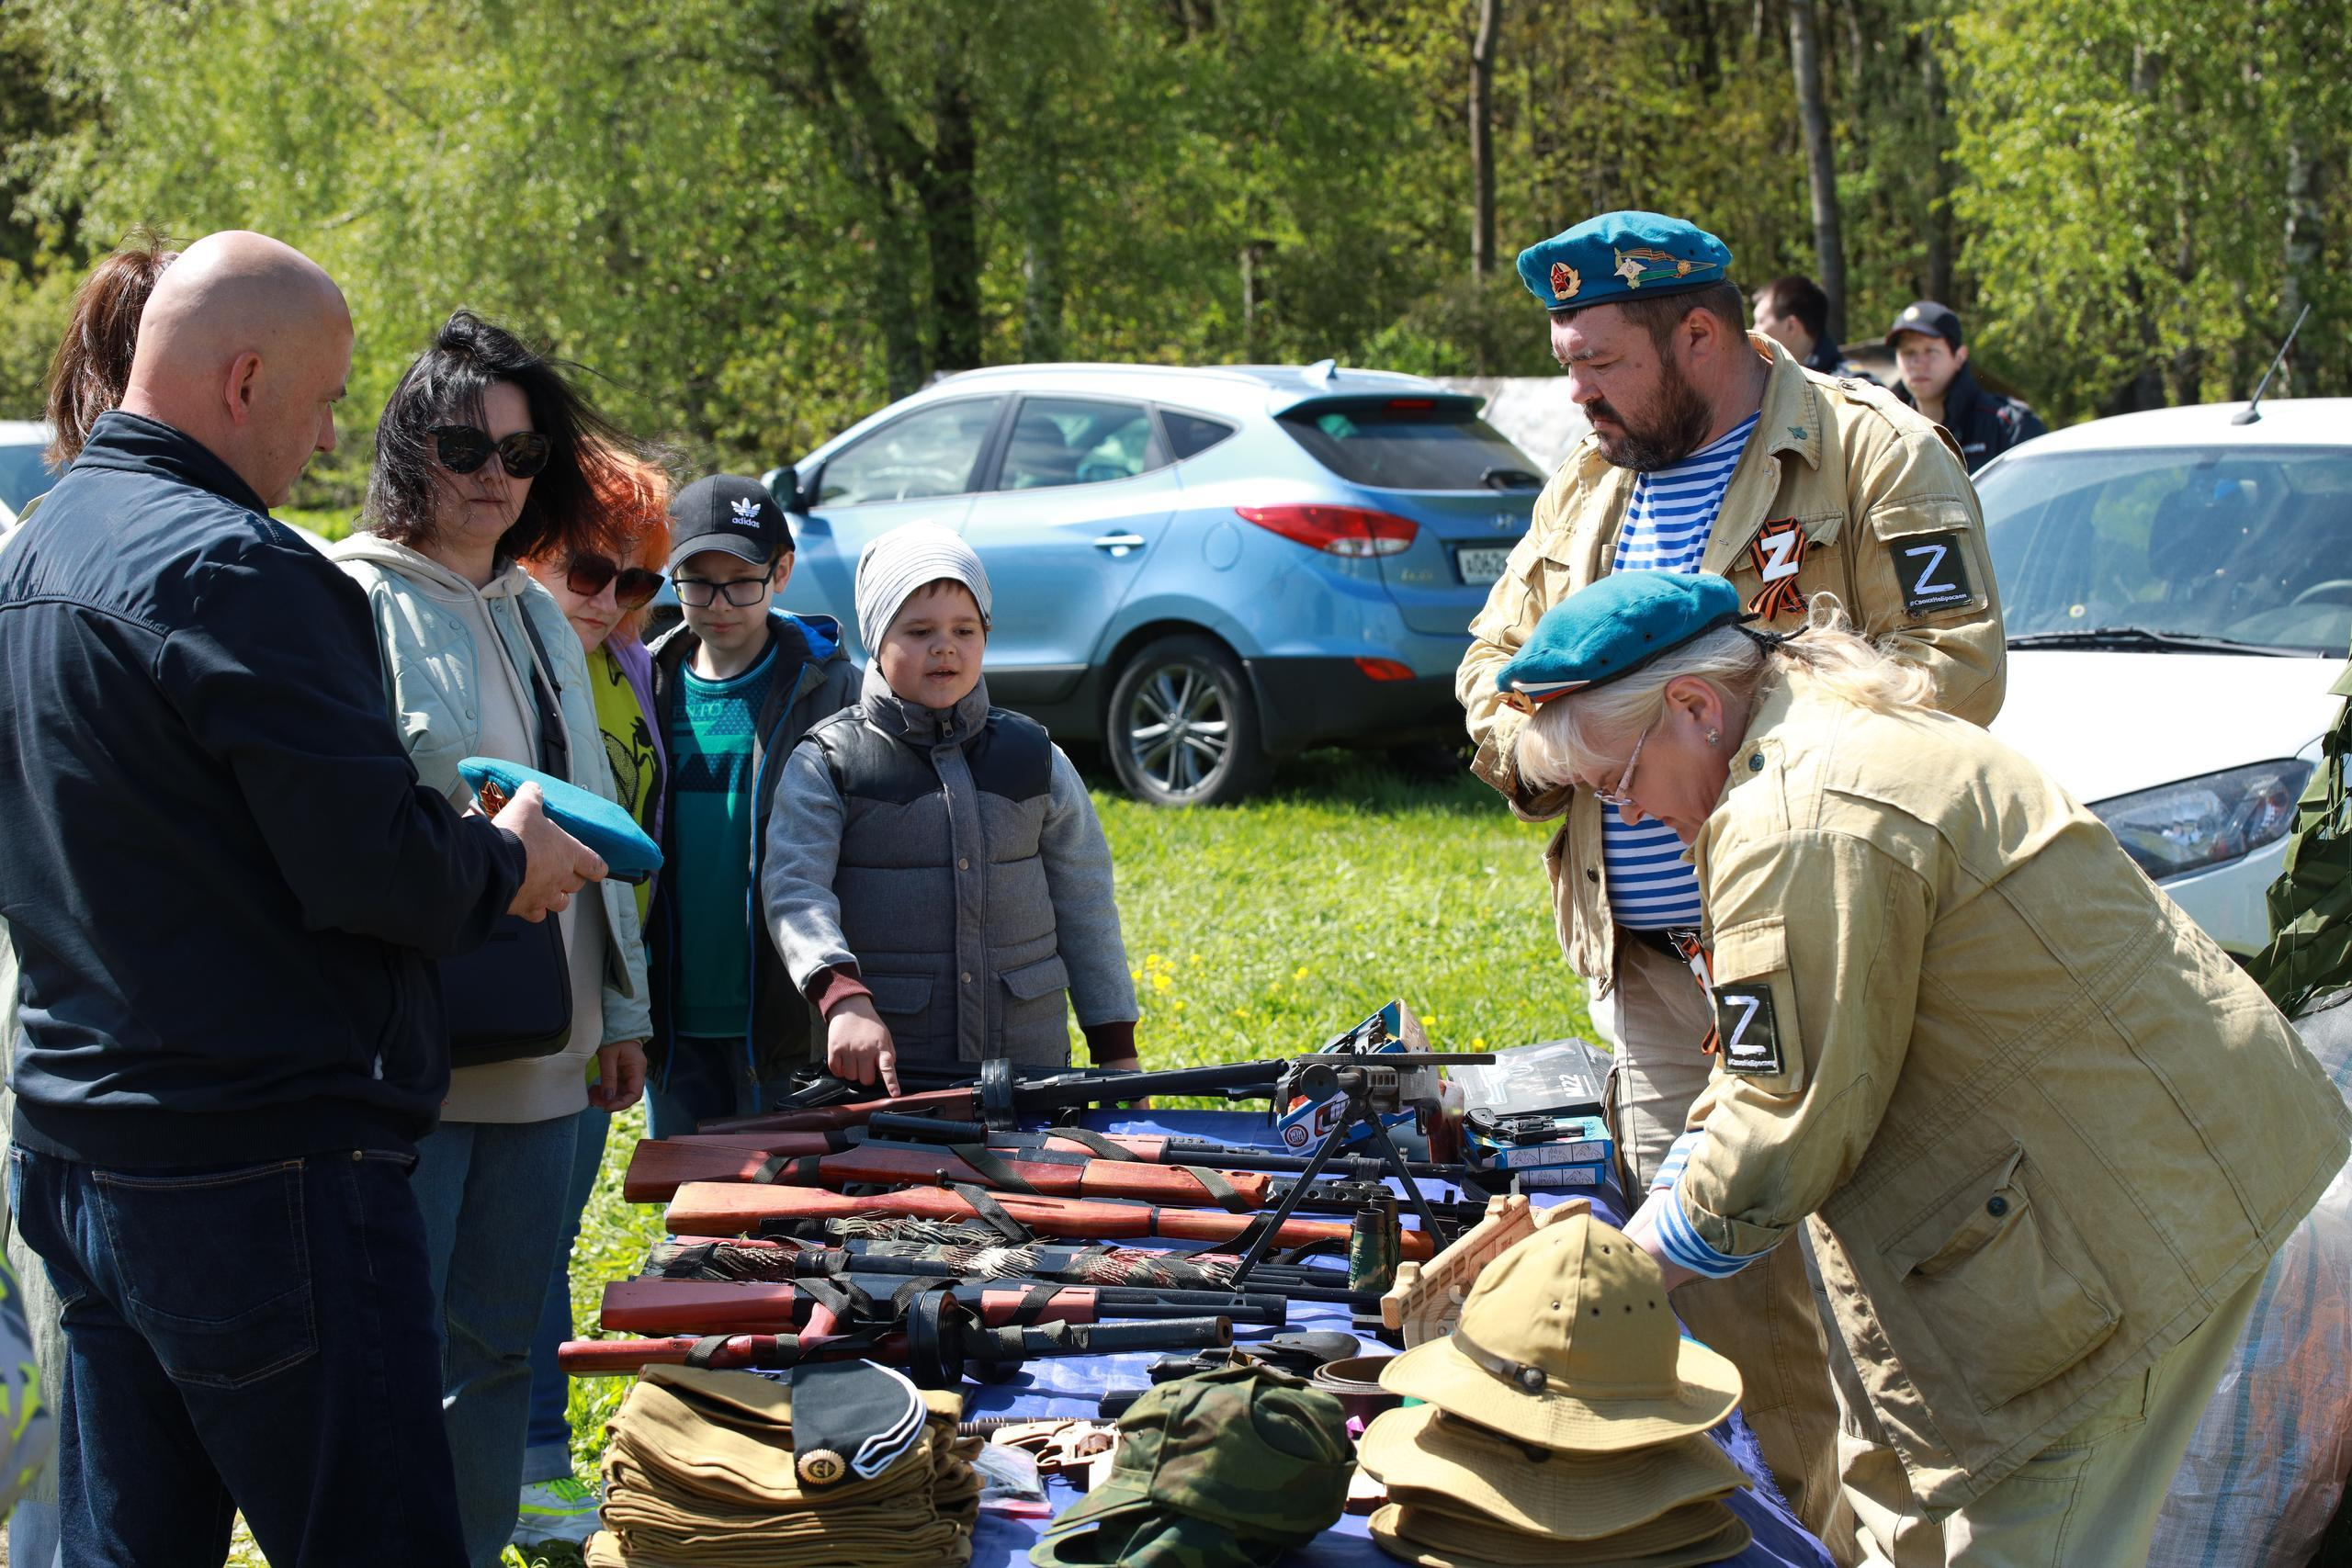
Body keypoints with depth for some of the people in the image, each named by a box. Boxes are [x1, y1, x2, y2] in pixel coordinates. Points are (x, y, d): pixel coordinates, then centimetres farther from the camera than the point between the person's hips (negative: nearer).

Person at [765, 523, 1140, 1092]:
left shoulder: (1034, 757, 9)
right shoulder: (826, 763, 0)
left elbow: (1085, 911, 13)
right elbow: (795, 892, -14)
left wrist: (1116, 1050, 10)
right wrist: (843, 997, -31)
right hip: (881, 1066, -2)